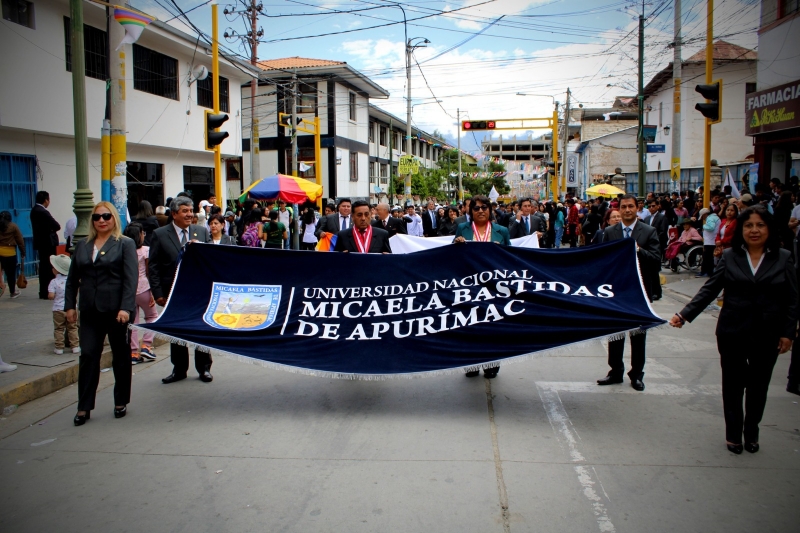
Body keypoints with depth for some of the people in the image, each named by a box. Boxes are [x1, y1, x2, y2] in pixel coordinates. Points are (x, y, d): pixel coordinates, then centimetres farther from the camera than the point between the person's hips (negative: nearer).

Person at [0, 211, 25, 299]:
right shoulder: (13, 226, 1)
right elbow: (20, 241, 1)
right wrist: (23, 253, 8)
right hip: (9, 252, -3)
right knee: (11, 273, 5)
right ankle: (12, 292, 16)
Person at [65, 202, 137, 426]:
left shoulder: (125, 244, -3)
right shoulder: (82, 246, 11)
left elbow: (131, 279, -11)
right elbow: (72, 279, 13)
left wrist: (126, 308, -20)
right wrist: (69, 305, 5)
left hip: (117, 311, -3)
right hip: (90, 312, 4)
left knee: (121, 357, 8)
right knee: (88, 356, 1)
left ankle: (121, 403, 21)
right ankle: (84, 407, 8)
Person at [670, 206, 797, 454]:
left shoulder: (783, 258, 0)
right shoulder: (730, 256, 0)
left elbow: (792, 300, 2)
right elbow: (709, 289, -4)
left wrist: (788, 332, -4)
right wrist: (684, 314, -14)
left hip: (767, 335, 0)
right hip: (732, 332, 0)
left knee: (758, 386, 11)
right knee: (733, 384, 8)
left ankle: (751, 433, 30)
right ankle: (733, 433, 25)